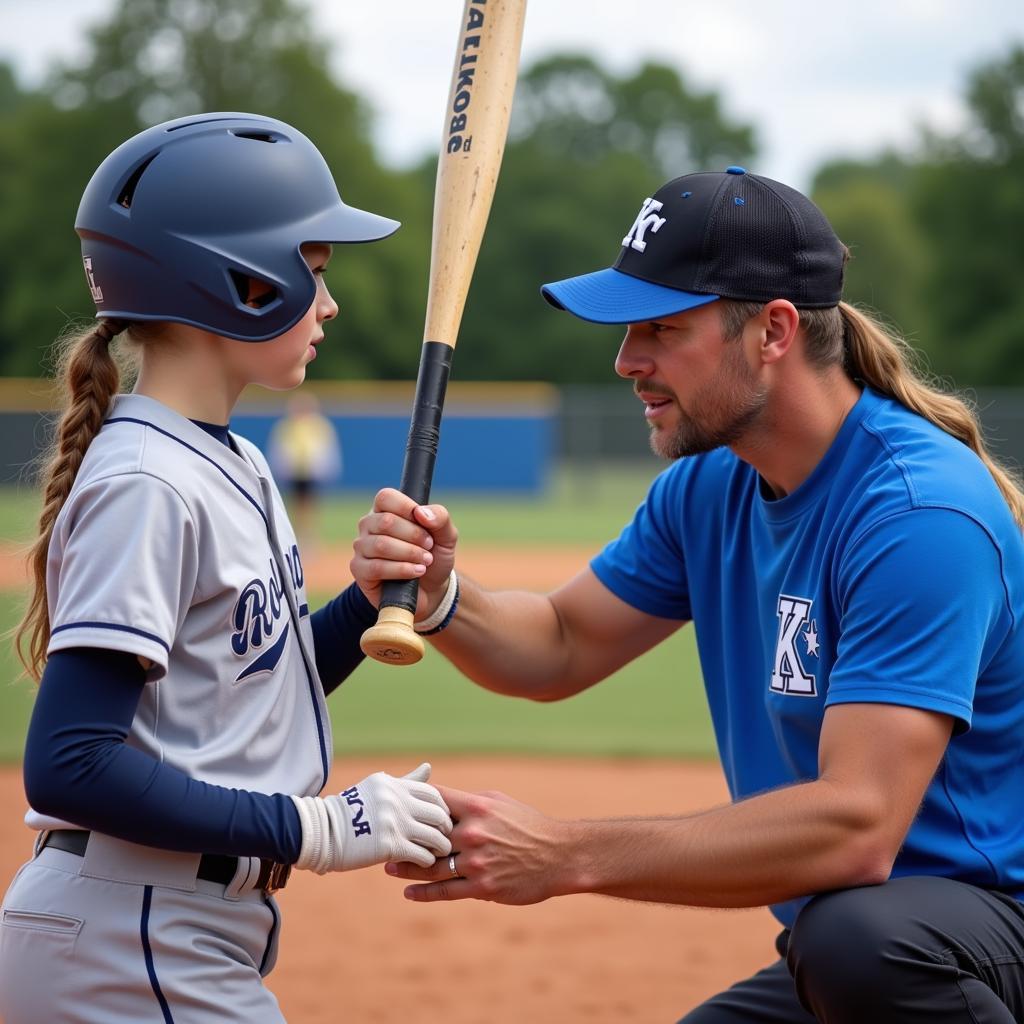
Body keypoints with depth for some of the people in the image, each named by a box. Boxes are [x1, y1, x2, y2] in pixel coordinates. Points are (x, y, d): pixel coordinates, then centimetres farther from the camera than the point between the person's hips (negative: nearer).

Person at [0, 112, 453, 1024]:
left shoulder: (236, 467, 11)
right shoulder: (146, 485, -17)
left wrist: (375, 599, 0)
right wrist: (318, 829, -22)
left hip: (181, 942, 9)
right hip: (130, 945, -9)